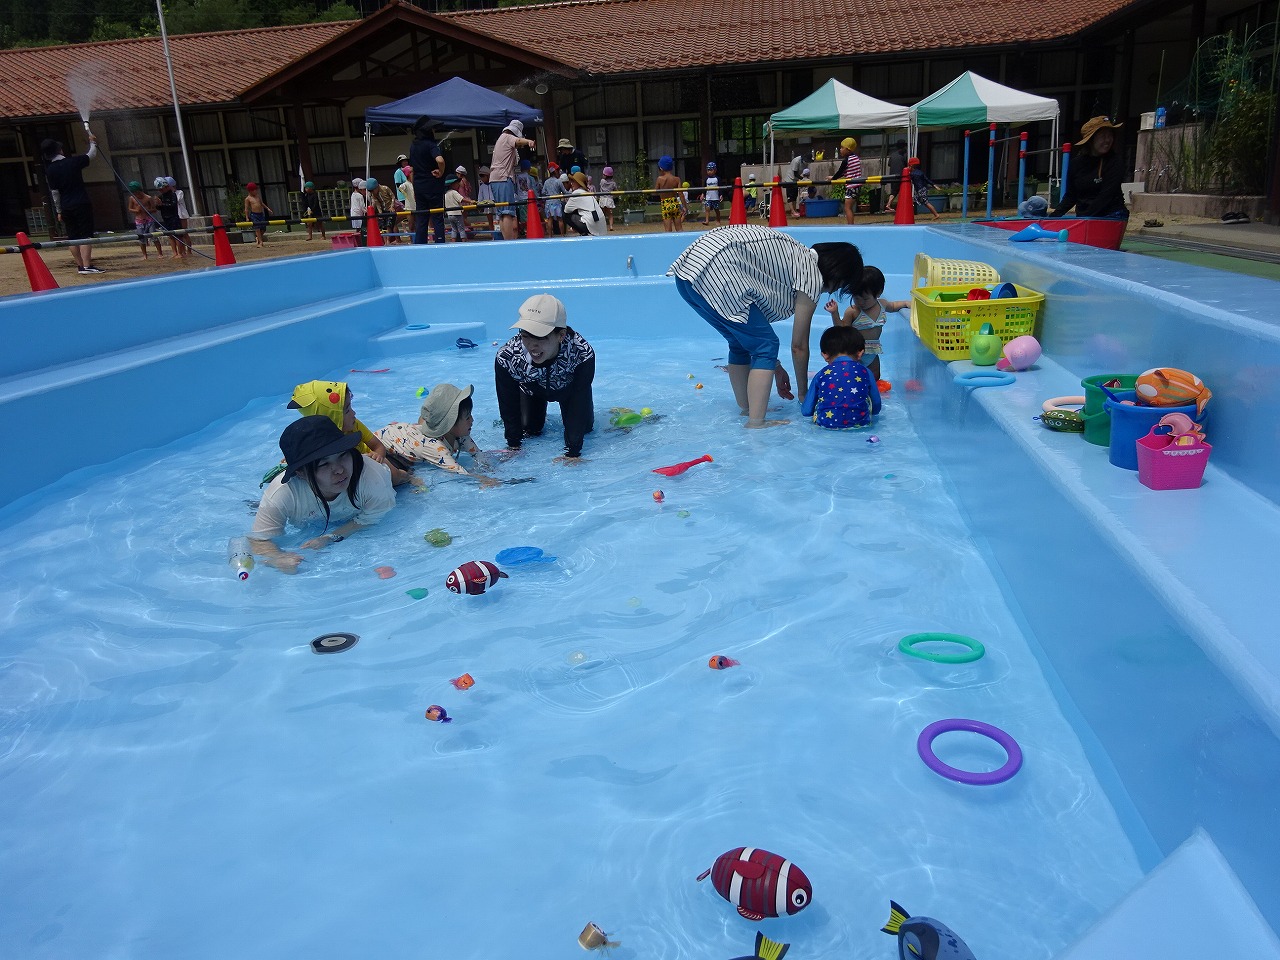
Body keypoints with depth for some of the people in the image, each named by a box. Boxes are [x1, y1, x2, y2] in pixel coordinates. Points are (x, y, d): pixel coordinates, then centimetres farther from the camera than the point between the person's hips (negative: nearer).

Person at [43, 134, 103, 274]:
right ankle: (87, 266, -16)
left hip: (66, 207, 3)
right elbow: (91, 156, 13)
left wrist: (59, 211, 12)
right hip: (82, 204, -3)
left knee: (73, 237, 11)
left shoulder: (49, 170, 2)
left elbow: (54, 192, 4)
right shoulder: (73, 161, -4)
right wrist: (93, 142, 31)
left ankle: (80, 265, 13)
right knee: (85, 235, -7)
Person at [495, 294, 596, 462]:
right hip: (530, 389, 1)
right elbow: (508, 406, -27)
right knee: (529, 431, 1)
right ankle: (539, 415, 34)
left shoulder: (582, 354, -47)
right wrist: (513, 447, -23)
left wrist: (573, 453, -41)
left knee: (585, 428, 2)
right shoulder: (506, 357, -42)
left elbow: (578, 407, -40)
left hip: (569, 388, -1)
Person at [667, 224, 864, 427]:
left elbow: (756, 321, 29)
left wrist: (775, 367, 33)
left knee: (742, 343, 23)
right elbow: (799, 346, 7)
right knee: (767, 345, 0)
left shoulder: (799, 257, 26)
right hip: (715, 273, -10)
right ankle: (755, 424, -2)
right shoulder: (812, 276, 1)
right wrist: (803, 392, 20)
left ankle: (746, 410, 34)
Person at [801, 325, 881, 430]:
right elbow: (876, 408, 15)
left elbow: (806, 411, 6)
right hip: (859, 422, 0)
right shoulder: (865, 373, 5)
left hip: (826, 422, 0)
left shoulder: (822, 374, 3)